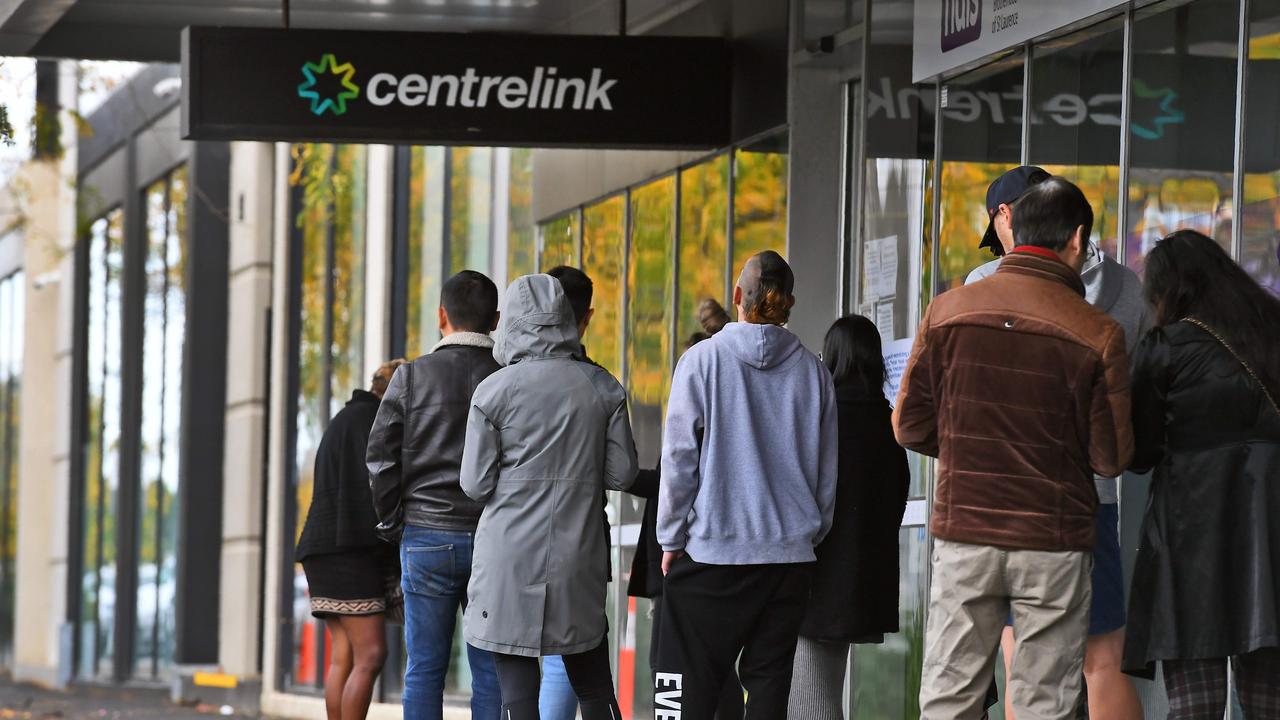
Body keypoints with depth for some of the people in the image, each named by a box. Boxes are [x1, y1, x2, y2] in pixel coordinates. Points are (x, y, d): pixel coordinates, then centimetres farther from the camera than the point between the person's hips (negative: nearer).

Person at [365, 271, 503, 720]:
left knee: (424, 669, 2)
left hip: (426, 536, -1)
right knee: (490, 672, 3)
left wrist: (394, 523, 9)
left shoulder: (412, 376, 0)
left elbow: (381, 458, -2)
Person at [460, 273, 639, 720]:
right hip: (579, 555, 3)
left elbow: (476, 485, -5)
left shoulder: (494, 391, -7)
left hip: (511, 556, -3)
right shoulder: (603, 387, 2)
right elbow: (622, 473, 4)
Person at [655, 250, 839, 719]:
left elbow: (679, 457, -5)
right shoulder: (813, 372, 5)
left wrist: (671, 539, 3)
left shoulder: (703, 360, -5)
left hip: (712, 552, -4)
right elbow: (827, 473, 11)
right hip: (790, 554, 4)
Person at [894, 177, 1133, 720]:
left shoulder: (947, 312, -3)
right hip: (1054, 542, -2)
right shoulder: (1097, 335, -10)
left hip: (962, 535, 2)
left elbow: (910, 428, 1)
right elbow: (1112, 459, -5)